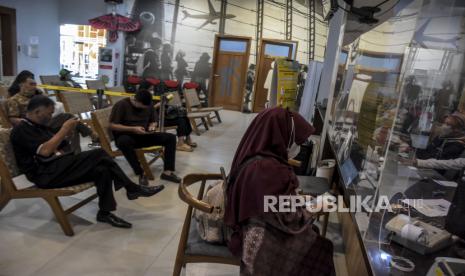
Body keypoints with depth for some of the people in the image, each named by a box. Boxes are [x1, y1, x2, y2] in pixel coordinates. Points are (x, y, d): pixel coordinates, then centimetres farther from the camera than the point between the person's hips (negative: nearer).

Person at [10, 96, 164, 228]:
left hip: (58, 167, 9)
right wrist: (64, 130, -18)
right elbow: (44, 151, -25)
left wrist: (66, 133, -1)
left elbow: (56, 146, 18)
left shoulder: (38, 126, 20)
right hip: (47, 175, -9)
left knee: (102, 170, -14)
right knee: (100, 155, -24)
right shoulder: (21, 130, -9)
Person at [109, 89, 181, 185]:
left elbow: (153, 121, 15)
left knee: (171, 137, -14)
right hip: (126, 136, -4)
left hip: (144, 136, 5)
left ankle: (167, 172, -18)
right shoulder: (121, 105, -12)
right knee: (124, 142, -43)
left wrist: (152, 127, -10)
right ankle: (141, 174, -32)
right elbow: (112, 125, -14)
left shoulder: (149, 105, 4)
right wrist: (133, 129, -24)